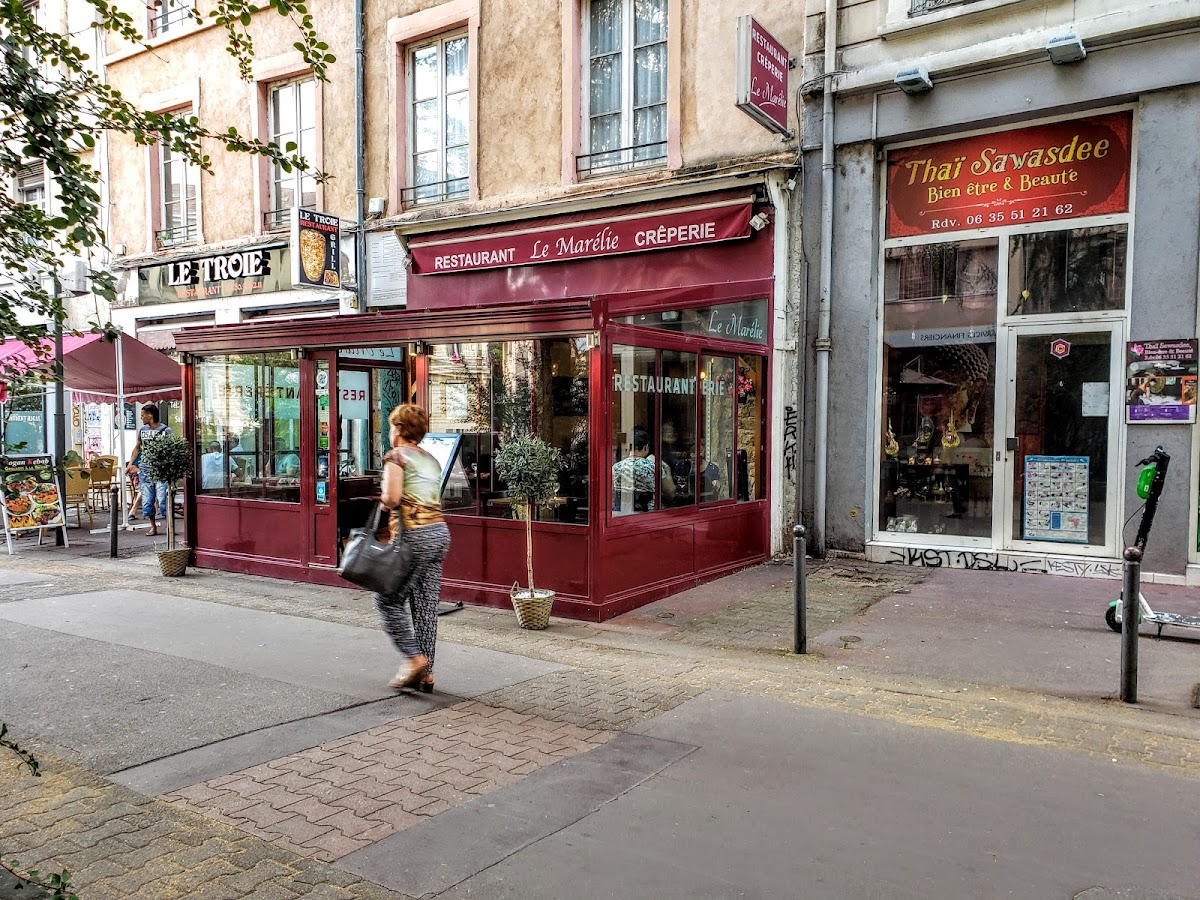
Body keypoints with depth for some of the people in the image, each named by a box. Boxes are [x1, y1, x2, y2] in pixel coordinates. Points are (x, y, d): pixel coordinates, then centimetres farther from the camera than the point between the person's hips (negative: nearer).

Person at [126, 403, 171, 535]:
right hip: (145, 468, 5)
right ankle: (153, 526, 16)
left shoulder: (166, 430, -3)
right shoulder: (142, 430, 12)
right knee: (147, 499, 5)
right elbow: (137, 448, 20)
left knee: (162, 498, -9)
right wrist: (130, 464, 12)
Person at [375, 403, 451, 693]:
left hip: (414, 535, -7)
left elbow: (392, 498, -18)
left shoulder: (396, 456, -5)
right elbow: (434, 499, 12)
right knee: (426, 605, 9)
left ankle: (415, 658, 0)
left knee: (388, 600, 6)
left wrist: (384, 498, 3)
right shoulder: (431, 459, 17)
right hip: (440, 531, 8)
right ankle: (426, 673, 13)